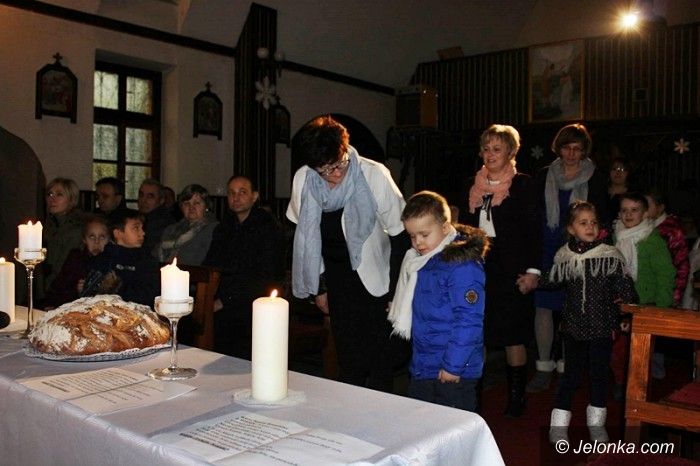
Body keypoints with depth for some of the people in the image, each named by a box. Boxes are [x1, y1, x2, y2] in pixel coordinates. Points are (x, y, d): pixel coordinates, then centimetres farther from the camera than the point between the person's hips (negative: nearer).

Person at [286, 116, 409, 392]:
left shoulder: (374, 175, -18)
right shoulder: (303, 179, -7)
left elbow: (399, 235, -10)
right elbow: (308, 236, 6)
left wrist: (397, 292, -8)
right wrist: (318, 287, 10)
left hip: (375, 279, -2)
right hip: (338, 281, 3)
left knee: (380, 367, 1)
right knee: (349, 363, 6)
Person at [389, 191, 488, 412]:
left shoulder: (463, 265, -20)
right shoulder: (419, 262, 9)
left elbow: (468, 320, -23)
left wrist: (453, 365, -22)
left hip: (453, 372, -9)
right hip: (422, 368, 9)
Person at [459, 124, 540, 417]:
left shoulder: (523, 184, -2)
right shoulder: (473, 184, 11)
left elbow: (534, 230, -5)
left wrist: (532, 270, -11)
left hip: (511, 269, -4)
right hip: (476, 266, 4)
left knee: (513, 336, 3)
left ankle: (516, 397, 18)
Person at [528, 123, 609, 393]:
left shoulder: (595, 179, 2)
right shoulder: (545, 176, 7)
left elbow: (603, 219, 5)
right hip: (547, 251, 2)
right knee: (543, 308, 1)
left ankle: (566, 368, 19)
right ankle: (544, 369, 12)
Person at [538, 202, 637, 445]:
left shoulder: (610, 255, -9)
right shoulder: (564, 255, -2)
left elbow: (624, 286, -3)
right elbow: (552, 280, 14)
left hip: (602, 327, -1)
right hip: (573, 327, 1)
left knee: (599, 374, 11)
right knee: (571, 374, 7)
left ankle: (596, 423, 28)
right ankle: (559, 425, 18)